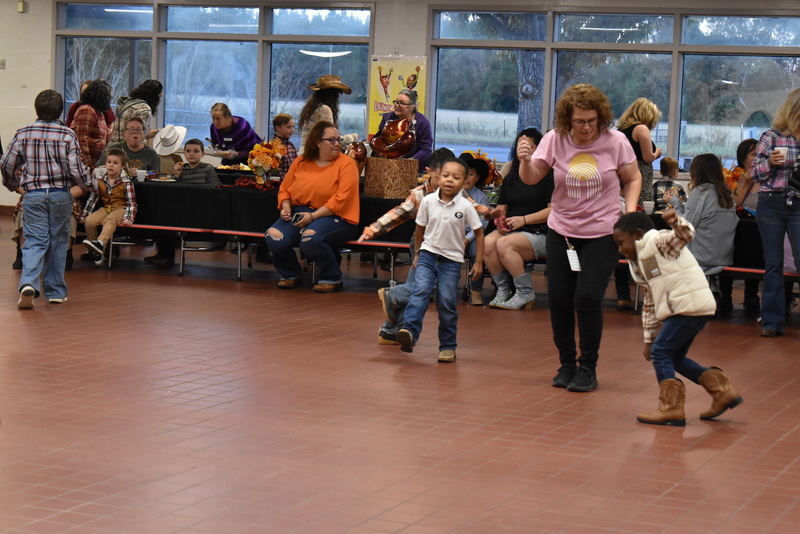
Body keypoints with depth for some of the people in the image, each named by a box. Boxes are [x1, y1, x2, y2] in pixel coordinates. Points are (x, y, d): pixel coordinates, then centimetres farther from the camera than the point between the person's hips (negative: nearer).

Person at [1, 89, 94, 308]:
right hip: (61, 194, -1)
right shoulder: (67, 135, -5)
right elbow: (76, 167, -12)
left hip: (33, 194, 1)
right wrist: (87, 186, 7)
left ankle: (29, 283, -23)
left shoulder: (23, 134, 2)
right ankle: (55, 291, 15)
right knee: (58, 241, 11)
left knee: (34, 240, 0)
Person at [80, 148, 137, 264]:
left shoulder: (126, 182, -8)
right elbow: (92, 198, 9)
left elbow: (131, 202, -10)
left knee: (110, 221, -37)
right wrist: (84, 215, 6)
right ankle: (94, 251, -8)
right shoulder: (100, 180, 4)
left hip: (120, 209, -5)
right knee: (89, 221, -20)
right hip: (106, 209, 5)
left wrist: (128, 219, -23)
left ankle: (101, 243, -60)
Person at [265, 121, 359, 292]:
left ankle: (332, 278, -8)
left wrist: (313, 216, -18)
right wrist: (286, 207, -4)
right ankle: (290, 274, 8)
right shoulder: (301, 162, 12)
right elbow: (284, 189, 18)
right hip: (299, 214, 5)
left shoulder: (346, 164, -3)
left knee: (310, 238, -35)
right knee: (274, 237, -21)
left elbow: (341, 199, -14)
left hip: (333, 217, -5)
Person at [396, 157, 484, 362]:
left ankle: (448, 346, 9)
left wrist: (479, 262, 0)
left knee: (447, 302, -1)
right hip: (428, 254, 1)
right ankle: (410, 331, -30)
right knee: (420, 291, -20)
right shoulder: (428, 201, -5)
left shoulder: (465, 206, -9)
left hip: (452, 260, -1)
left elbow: (479, 232, 0)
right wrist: (417, 253, 16)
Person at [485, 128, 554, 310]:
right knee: (488, 242, -26)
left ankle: (525, 294, -17)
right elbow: (501, 208, 19)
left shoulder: (548, 175, -2)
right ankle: (502, 289, -11)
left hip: (539, 233, -5)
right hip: (510, 231, 6)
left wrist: (524, 219, -16)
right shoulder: (510, 178, 18)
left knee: (504, 244, -32)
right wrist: (500, 220, -6)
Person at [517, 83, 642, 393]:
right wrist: (525, 161, -27)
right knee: (558, 300, 3)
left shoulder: (615, 141, -9)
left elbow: (633, 179, 5)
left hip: (603, 234, -2)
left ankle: (588, 368, 6)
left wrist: (630, 211, -9)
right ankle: (566, 363, 23)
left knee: (587, 299, -11)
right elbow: (531, 179, -6)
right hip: (561, 232, 3)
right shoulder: (555, 140, -6)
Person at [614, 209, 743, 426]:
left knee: (661, 351, -9)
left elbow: (685, 234, -23)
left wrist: (676, 221, -44)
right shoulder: (641, 265, 23)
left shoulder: (659, 242, -4)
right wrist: (649, 338, 26)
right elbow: (650, 305, 27)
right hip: (690, 308, 10)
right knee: (675, 358, 15)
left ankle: (671, 408, -8)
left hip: (691, 305, -10)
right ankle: (722, 391, 18)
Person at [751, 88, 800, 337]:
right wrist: (770, 162, -16)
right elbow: (756, 174, 3)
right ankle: (773, 321, 10)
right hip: (771, 205, -1)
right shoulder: (771, 137, 1)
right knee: (773, 263, 5)